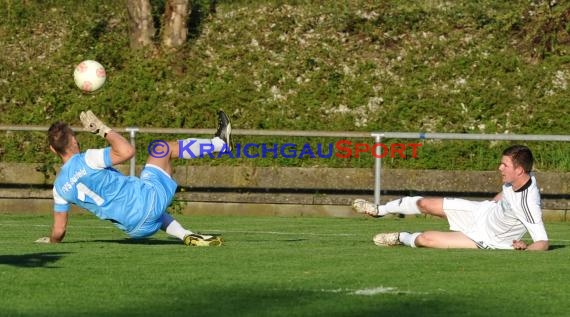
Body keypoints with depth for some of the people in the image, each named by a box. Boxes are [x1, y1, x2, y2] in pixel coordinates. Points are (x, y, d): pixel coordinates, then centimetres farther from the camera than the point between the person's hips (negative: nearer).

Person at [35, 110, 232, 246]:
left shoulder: (59, 188, 2)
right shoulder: (86, 160, -15)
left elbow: (59, 231, 6)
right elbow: (127, 151, -22)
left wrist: (51, 242, 28)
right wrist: (102, 129, -12)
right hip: (149, 197, -6)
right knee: (164, 148, 16)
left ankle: (187, 236, 22)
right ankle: (220, 143, 28)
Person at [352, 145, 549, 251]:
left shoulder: (529, 204, -39)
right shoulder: (515, 180, -15)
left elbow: (543, 243, -38)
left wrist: (525, 248, -56)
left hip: (485, 241, -7)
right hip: (484, 211, 7)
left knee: (423, 239, -11)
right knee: (423, 204, 11)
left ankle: (403, 238, 28)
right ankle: (379, 211, 39)